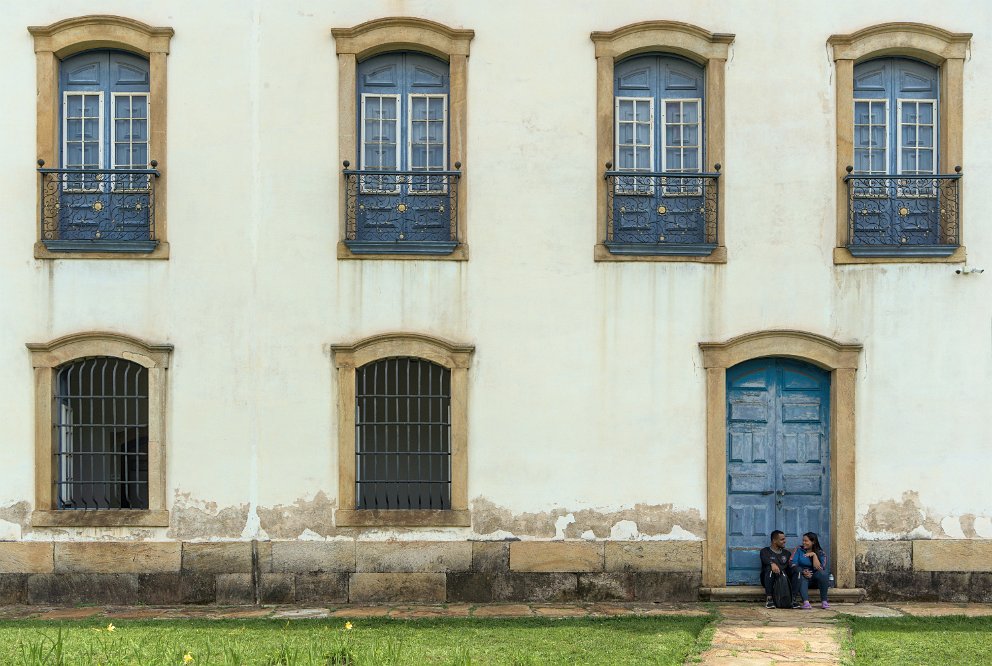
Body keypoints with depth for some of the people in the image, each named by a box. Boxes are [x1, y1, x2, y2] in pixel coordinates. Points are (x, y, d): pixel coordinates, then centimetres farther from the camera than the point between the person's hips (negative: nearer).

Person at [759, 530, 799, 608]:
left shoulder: (786, 553, 23)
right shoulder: (765, 551, 8)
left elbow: (790, 565, 7)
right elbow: (765, 559, -16)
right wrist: (772, 564, -39)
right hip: (767, 579, -3)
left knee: (796, 570, -20)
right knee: (769, 568, -34)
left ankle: (793, 598, -26)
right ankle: (768, 599, -36)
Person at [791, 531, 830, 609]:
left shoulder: (821, 553, 1)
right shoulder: (799, 550, 4)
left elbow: (819, 568, -13)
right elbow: (793, 564, -8)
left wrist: (814, 555, -19)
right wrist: (803, 572, -23)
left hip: (814, 576, 1)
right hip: (802, 574, -1)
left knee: (823, 574, -31)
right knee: (801, 577, -36)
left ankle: (824, 601, -29)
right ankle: (805, 602, -51)